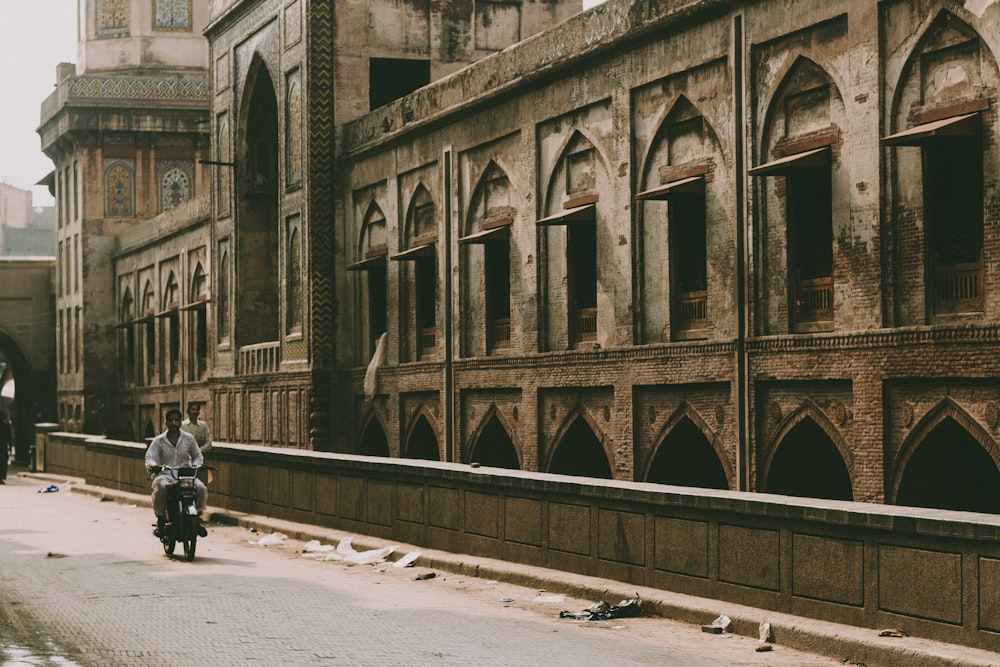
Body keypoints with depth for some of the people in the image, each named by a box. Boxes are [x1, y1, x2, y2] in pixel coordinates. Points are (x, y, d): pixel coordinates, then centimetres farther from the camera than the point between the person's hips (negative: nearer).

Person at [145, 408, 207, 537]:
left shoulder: (189, 438, 12)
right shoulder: (158, 440, 6)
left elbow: (198, 456, 18)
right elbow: (149, 457, -3)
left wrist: (196, 466, -5)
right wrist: (152, 465, -28)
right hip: (165, 475, -2)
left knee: (201, 488, -27)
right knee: (161, 488, -39)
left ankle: (197, 518, -2)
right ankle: (160, 521, -21)